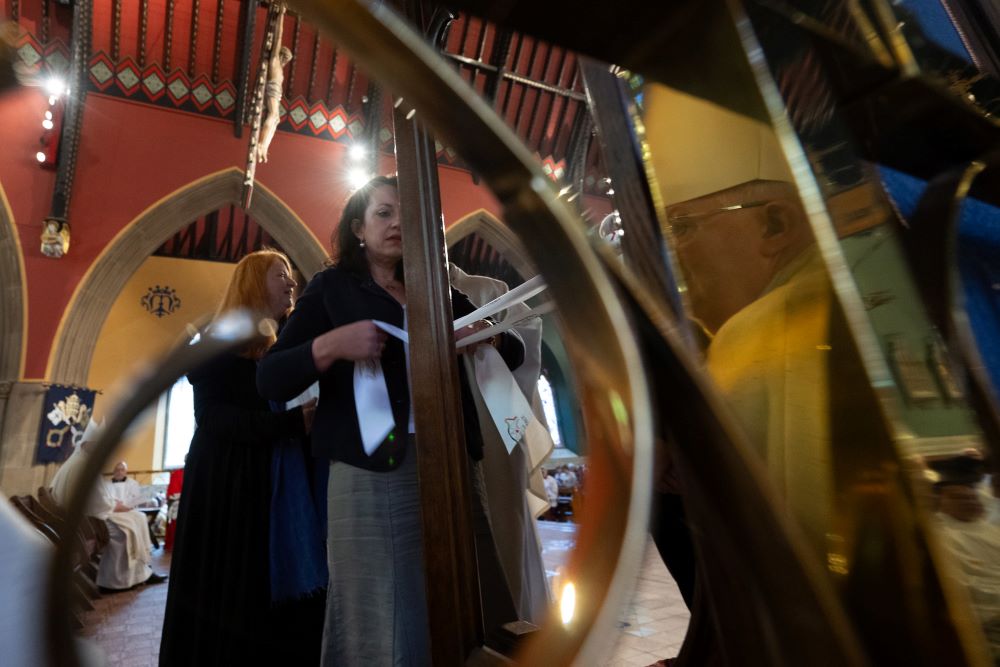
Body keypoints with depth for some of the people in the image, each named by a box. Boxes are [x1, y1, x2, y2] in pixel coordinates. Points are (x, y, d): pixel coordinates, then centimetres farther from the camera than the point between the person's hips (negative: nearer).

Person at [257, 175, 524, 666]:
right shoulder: (332, 287, 6)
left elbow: (515, 353, 17)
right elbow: (270, 381, -1)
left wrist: (488, 336, -5)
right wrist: (331, 345, -18)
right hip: (371, 473, -4)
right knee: (378, 624, 7)